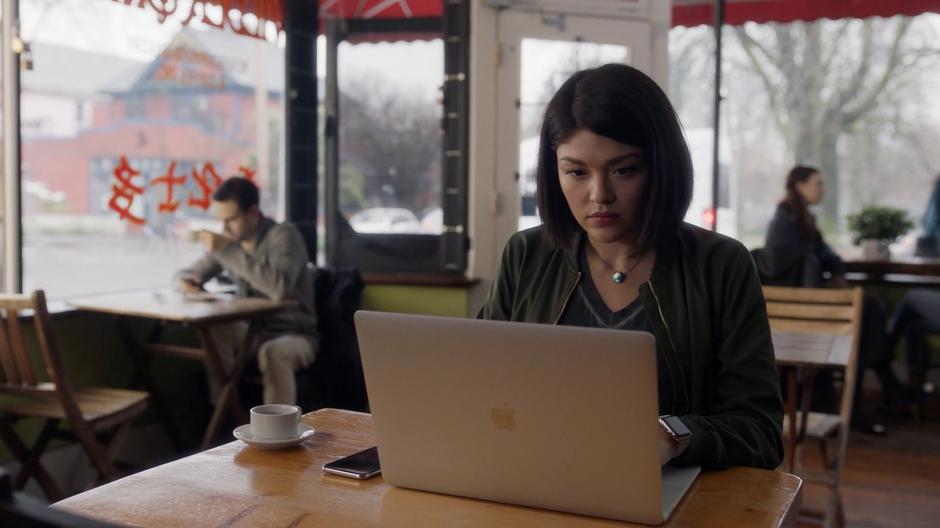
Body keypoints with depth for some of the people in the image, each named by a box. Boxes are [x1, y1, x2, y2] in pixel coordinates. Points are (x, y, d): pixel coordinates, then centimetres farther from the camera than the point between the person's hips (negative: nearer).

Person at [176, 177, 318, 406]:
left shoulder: (283, 235, -16)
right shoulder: (230, 240, 3)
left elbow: (279, 288, -35)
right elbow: (189, 273, 16)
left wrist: (227, 250, -32)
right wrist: (185, 281, -10)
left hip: (293, 336, -5)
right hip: (254, 332, 6)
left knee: (273, 352, -38)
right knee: (213, 328, -25)